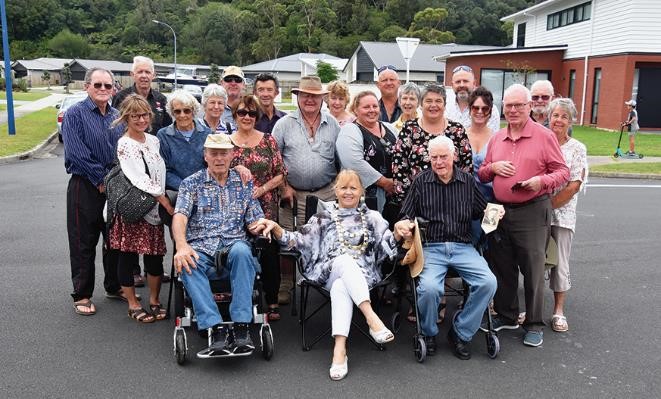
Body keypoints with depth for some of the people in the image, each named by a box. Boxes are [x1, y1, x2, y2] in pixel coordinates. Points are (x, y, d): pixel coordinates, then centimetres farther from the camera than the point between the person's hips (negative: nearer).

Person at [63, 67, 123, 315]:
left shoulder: (117, 116, 11)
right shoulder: (75, 114, -6)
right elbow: (76, 153, -15)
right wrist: (101, 179, -15)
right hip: (85, 186, -5)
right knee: (83, 242, 2)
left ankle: (114, 286, 28)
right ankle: (82, 295, 14)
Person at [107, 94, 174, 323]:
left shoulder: (154, 141, 10)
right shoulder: (124, 145, -10)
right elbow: (139, 180, -16)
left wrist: (163, 201, 4)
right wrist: (166, 202, -15)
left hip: (154, 206, 6)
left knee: (155, 255, 8)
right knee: (128, 256, 4)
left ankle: (154, 301, 23)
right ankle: (133, 304, 18)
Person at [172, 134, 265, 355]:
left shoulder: (244, 183, 16)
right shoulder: (191, 183, 11)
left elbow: (255, 221, 14)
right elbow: (180, 216, -5)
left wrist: (260, 226, -12)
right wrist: (181, 246, -25)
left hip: (234, 247, 1)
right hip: (201, 250, 0)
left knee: (241, 250, -35)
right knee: (187, 263, -34)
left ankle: (241, 325, -35)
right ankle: (216, 328, -37)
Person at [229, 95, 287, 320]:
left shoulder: (268, 141, 4)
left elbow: (280, 174, 3)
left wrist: (261, 189, -9)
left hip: (266, 207, 0)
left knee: (269, 253, 0)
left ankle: (272, 302, 13)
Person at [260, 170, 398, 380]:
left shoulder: (372, 217, 20)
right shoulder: (324, 218, 20)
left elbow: (387, 243, 8)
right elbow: (299, 240, 13)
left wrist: (398, 234, -15)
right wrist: (276, 229, -3)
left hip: (362, 274, 0)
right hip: (329, 272, 0)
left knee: (340, 287, -36)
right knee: (345, 260, -36)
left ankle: (339, 349, -46)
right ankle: (371, 317, -48)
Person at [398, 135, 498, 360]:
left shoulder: (468, 181, 11)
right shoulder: (421, 182, 6)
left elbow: (481, 211, 17)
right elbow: (406, 214, 9)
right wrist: (405, 224, -13)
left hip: (463, 247, 2)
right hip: (432, 247, -2)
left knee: (488, 283, -22)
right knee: (429, 287, -29)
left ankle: (460, 333, 1)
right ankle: (428, 333, 4)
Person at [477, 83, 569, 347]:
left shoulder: (544, 136, -2)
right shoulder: (496, 139, 12)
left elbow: (562, 171, -2)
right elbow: (482, 175, 17)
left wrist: (542, 181, -21)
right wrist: (493, 167, -4)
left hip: (532, 212, -5)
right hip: (499, 211, 5)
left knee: (532, 269, 0)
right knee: (502, 267, 13)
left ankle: (534, 324, 14)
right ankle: (506, 316, 29)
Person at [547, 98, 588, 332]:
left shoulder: (577, 149, 0)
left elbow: (574, 186, -6)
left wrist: (549, 205, -12)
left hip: (562, 214, -1)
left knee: (559, 262, 5)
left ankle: (559, 311, 18)